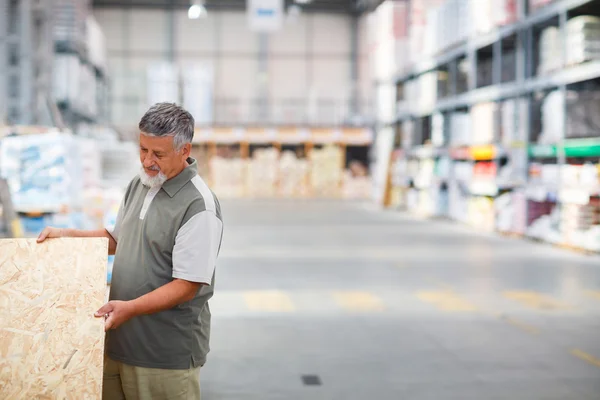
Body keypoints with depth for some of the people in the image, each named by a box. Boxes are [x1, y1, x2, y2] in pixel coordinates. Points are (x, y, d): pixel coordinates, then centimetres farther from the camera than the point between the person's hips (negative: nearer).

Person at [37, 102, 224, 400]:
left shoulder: (199, 206, -19)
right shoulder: (139, 184, 8)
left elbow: (187, 286, -20)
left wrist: (130, 308, -28)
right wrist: (67, 235, 13)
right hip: (120, 342, 7)